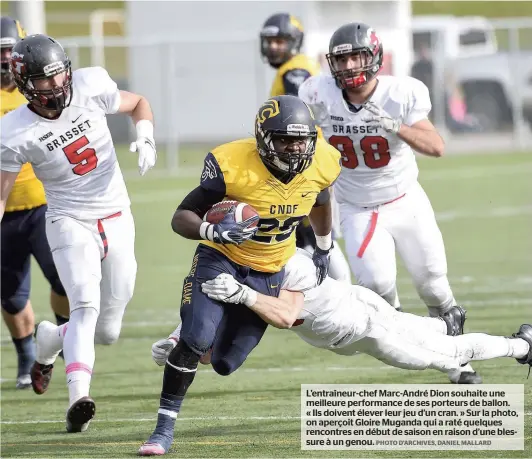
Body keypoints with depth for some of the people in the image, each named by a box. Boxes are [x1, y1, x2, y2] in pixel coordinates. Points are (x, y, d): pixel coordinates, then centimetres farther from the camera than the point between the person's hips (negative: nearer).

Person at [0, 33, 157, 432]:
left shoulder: (90, 88, -8)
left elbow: (138, 104, 11)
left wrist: (145, 138, -9)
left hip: (117, 221, 4)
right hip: (70, 223, -4)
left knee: (107, 332, 6)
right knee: (86, 305, -28)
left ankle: (48, 340, 36)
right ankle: (78, 398, -35)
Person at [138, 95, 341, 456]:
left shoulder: (320, 164, -14)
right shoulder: (233, 166, -27)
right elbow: (181, 218, -23)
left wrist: (324, 249, 25)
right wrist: (212, 231, -44)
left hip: (269, 274, 4)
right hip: (221, 259, -4)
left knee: (225, 363, 5)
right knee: (196, 340, -25)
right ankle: (165, 428, -12)